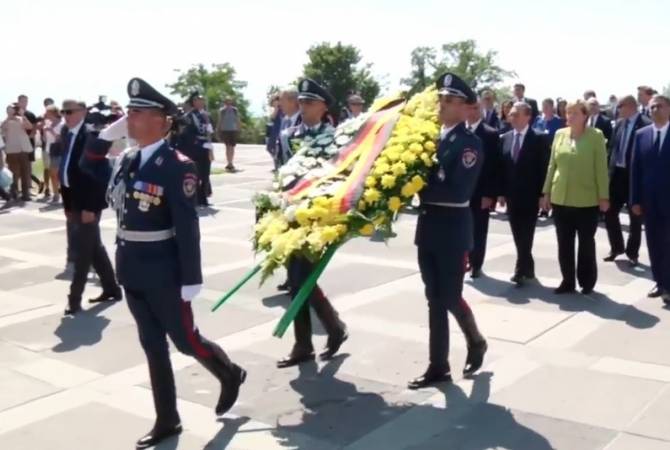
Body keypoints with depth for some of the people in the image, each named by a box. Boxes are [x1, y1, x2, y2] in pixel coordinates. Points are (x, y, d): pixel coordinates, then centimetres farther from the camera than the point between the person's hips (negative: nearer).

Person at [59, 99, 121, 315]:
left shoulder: (91, 136, -15)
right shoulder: (67, 135, 10)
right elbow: (66, 169, 12)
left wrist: (90, 207, -21)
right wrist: (67, 204, 11)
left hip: (88, 203, -8)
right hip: (76, 202, 8)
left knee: (83, 249, -3)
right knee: (94, 247, 15)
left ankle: (75, 298, 4)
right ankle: (111, 288, 26)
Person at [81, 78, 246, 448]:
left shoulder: (177, 166, -17)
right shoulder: (126, 160, 5)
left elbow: (187, 226, -18)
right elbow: (89, 170, 21)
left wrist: (191, 279, -18)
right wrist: (105, 135, 6)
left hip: (163, 272, -7)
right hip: (132, 271, 7)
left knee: (185, 340, 7)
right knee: (153, 346, 14)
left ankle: (230, 375, 36)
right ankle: (166, 420, 27)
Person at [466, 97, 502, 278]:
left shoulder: (491, 134, -4)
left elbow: (495, 166, -7)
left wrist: (490, 194, -13)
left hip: (480, 192, -3)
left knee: (478, 231, 6)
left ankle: (476, 265, 17)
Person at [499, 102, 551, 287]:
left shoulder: (539, 139, -6)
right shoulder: (505, 138, 9)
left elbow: (544, 168, -7)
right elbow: (502, 166, 10)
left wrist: (542, 194, -11)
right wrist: (502, 192, 6)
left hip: (530, 196, -5)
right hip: (512, 196, 5)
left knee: (525, 236, -5)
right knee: (518, 236, 10)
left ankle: (521, 271, -3)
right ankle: (528, 268, 23)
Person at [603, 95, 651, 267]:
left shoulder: (646, 125, -12)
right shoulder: (619, 124, 9)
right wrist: (609, 170, 8)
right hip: (617, 173, 6)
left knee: (635, 217, 7)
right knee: (610, 212, 9)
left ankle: (632, 252, 20)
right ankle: (617, 247, 27)